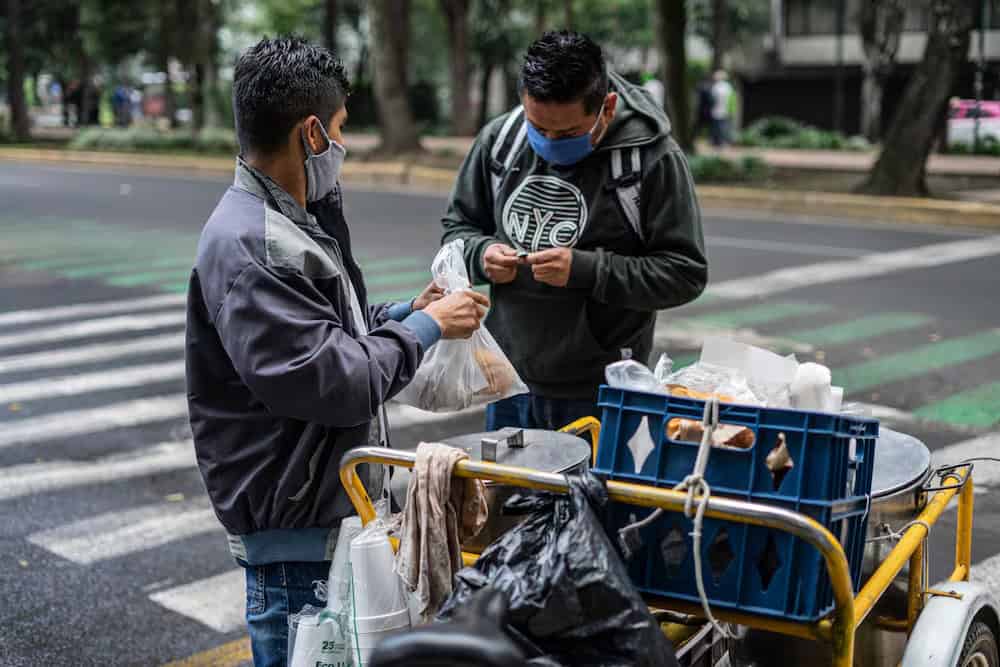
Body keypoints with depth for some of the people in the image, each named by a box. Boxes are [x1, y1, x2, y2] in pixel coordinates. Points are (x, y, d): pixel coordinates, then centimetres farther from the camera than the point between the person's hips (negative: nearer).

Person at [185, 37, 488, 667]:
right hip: (294, 527, -10)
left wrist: (405, 312, 6)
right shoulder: (248, 248, -23)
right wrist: (426, 327, -12)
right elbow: (336, 383, -25)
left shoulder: (293, 221, 10)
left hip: (339, 506, 10)